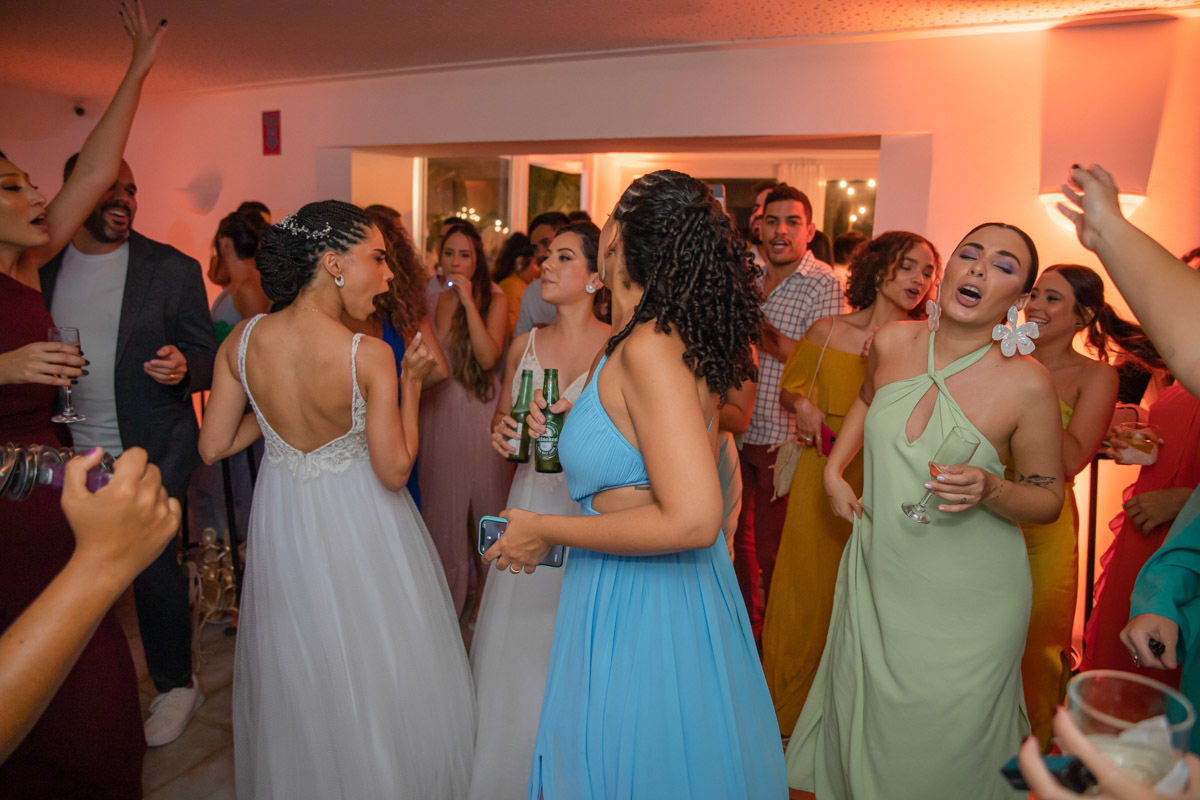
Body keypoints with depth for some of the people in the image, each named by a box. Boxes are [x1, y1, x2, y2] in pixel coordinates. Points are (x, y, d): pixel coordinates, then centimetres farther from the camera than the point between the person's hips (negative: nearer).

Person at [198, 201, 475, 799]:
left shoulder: (243, 340, -11)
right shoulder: (369, 355, -25)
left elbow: (213, 447, -3)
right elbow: (394, 470, -18)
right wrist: (411, 382, -11)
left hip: (282, 518, 5)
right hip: (357, 522, -5)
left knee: (297, 676, 26)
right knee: (373, 669, 19)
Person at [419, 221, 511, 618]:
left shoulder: (494, 298, -3)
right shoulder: (432, 299, 6)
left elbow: (488, 356, -18)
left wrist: (468, 300, -19)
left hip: (481, 409, -3)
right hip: (439, 409, 4)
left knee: (486, 494, 6)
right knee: (443, 500, 11)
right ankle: (450, 590, 30)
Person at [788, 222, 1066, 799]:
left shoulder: (1027, 383, -17)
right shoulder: (891, 342, -6)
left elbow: (1048, 498, -5)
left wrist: (989, 490, -25)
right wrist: (833, 469, 8)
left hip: (965, 603, -4)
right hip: (877, 576, 4)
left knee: (942, 748, 12)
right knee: (862, 724, 22)